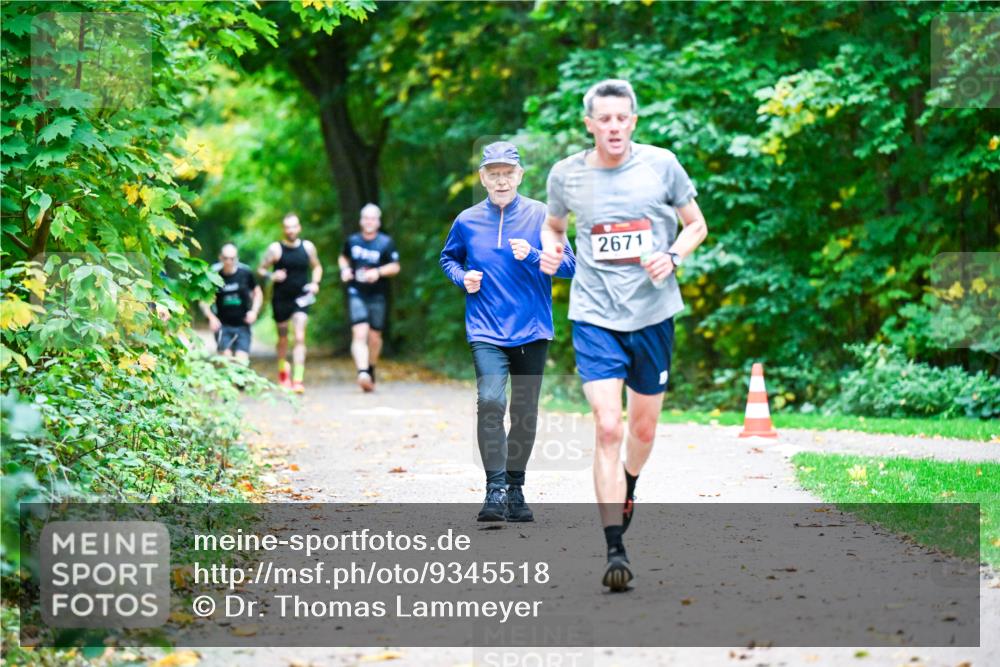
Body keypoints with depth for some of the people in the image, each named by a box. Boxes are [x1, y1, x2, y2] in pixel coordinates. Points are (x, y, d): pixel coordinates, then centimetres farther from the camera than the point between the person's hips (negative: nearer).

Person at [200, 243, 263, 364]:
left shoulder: (245, 272, -2)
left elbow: (257, 293, 12)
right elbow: (204, 300, 5)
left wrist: (254, 311, -4)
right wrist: (211, 317, -9)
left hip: (242, 325, 0)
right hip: (223, 325, 0)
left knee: (241, 361, -9)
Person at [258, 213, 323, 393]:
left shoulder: (308, 247, 2)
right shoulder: (275, 249, -5)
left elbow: (317, 266, 17)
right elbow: (261, 269, 1)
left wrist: (315, 282, -1)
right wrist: (271, 276, -19)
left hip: (301, 298, 0)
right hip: (280, 299, 0)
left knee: (300, 337, -14)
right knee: (283, 338, 14)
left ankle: (298, 379, -19)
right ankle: (282, 369, 41)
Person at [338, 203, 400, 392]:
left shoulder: (386, 243, -1)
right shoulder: (352, 241, 7)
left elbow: (395, 267, -1)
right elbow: (343, 257, 24)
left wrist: (378, 272, -18)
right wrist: (344, 268, 2)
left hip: (377, 296, 0)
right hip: (356, 293, 0)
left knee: (374, 336, 7)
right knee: (359, 333, -17)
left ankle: (371, 370, 31)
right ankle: (362, 372, -30)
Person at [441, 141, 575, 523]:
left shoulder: (541, 215, 0)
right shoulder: (467, 222, 4)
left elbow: (568, 265, -1)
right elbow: (448, 258, 22)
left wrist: (532, 256, -17)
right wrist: (462, 277, 2)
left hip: (532, 332, 1)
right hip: (487, 331, -1)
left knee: (525, 413, 9)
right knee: (490, 401, -21)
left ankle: (516, 489, 24)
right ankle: (495, 489, -19)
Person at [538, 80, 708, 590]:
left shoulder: (661, 165, -3)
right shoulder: (566, 175, -1)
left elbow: (697, 226, 8)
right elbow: (553, 224, 18)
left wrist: (672, 256, -11)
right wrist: (550, 249, -5)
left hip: (653, 313, 1)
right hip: (595, 315, -1)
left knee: (644, 426, 14)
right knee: (607, 428, -14)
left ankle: (629, 485, 48)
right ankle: (615, 550, -13)